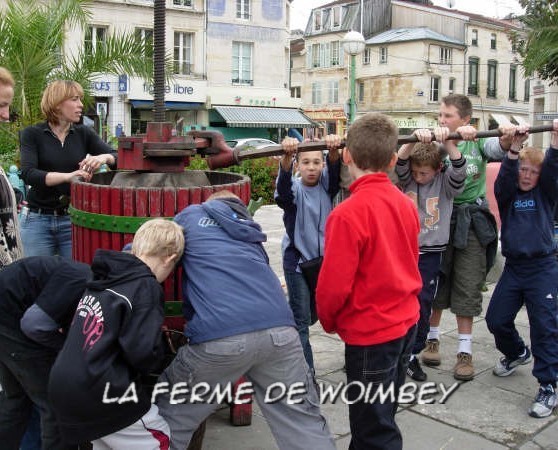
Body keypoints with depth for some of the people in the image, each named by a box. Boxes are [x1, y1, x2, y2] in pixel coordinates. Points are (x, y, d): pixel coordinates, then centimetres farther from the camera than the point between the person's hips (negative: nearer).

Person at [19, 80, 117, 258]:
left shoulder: (84, 134, 5)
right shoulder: (32, 134, -2)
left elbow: (118, 158, -2)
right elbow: (28, 174, -16)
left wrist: (104, 157, -25)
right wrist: (68, 176, -30)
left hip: (74, 219, 2)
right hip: (38, 219, -2)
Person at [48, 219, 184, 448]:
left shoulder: (106, 277, 10)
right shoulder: (145, 287, -13)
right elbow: (144, 354, -20)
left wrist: (153, 329, 19)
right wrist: (161, 358, 2)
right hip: (99, 394, -8)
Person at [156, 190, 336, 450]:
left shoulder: (192, 215, 23)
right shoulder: (250, 232, 32)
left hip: (219, 336, -4)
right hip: (280, 329, 4)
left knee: (168, 419, 17)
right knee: (304, 423, 14)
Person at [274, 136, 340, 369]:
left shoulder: (325, 185, -3)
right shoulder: (294, 188, -12)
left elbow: (334, 169, -24)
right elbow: (283, 184, -35)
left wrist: (334, 150, -47)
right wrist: (286, 155, -57)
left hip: (323, 257, 4)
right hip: (297, 259, -4)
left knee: (314, 312, 20)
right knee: (301, 317, 0)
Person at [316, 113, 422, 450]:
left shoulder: (348, 213, -22)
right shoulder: (406, 204, -1)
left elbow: (333, 285, -20)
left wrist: (329, 321, 0)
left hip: (370, 333, -7)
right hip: (406, 323, 7)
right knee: (382, 416, 24)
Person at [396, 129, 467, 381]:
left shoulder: (445, 182, -3)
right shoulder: (407, 178, 0)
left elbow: (459, 171, -22)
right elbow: (399, 162, -18)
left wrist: (447, 142, -36)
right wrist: (414, 140, -37)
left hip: (430, 253, -1)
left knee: (422, 305, 5)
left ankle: (412, 355, 20)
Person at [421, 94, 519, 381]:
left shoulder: (478, 142, 4)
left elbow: (498, 150, -15)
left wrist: (507, 136, -37)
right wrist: (459, 135, -41)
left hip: (471, 222, 1)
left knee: (468, 289, 5)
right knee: (436, 284, 10)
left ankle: (465, 352, 15)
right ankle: (432, 339, 28)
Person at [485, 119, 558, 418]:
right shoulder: (507, 193, 5)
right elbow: (506, 175, -17)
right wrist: (514, 148, -33)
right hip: (513, 267, 3)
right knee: (496, 319, 7)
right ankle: (517, 353, 38)